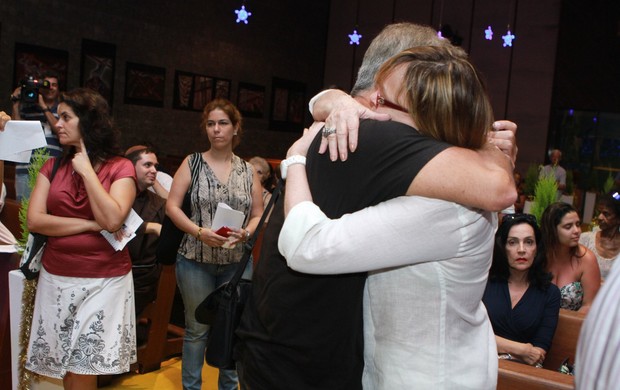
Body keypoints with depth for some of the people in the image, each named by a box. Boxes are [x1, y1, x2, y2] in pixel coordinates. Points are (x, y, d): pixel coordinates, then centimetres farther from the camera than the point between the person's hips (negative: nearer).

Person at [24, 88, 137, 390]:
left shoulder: (120, 168, -5)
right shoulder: (52, 167, 7)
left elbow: (112, 220, -20)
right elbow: (34, 221, -4)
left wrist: (86, 171, -12)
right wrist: (91, 225, -13)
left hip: (105, 281, -4)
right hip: (56, 279, 4)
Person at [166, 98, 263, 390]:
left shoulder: (248, 171, 5)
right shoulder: (192, 163, 0)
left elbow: (258, 214, 8)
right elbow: (172, 206, -4)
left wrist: (246, 233, -13)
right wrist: (199, 231, -18)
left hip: (237, 262, 2)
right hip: (196, 260, -2)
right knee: (196, 329, 8)